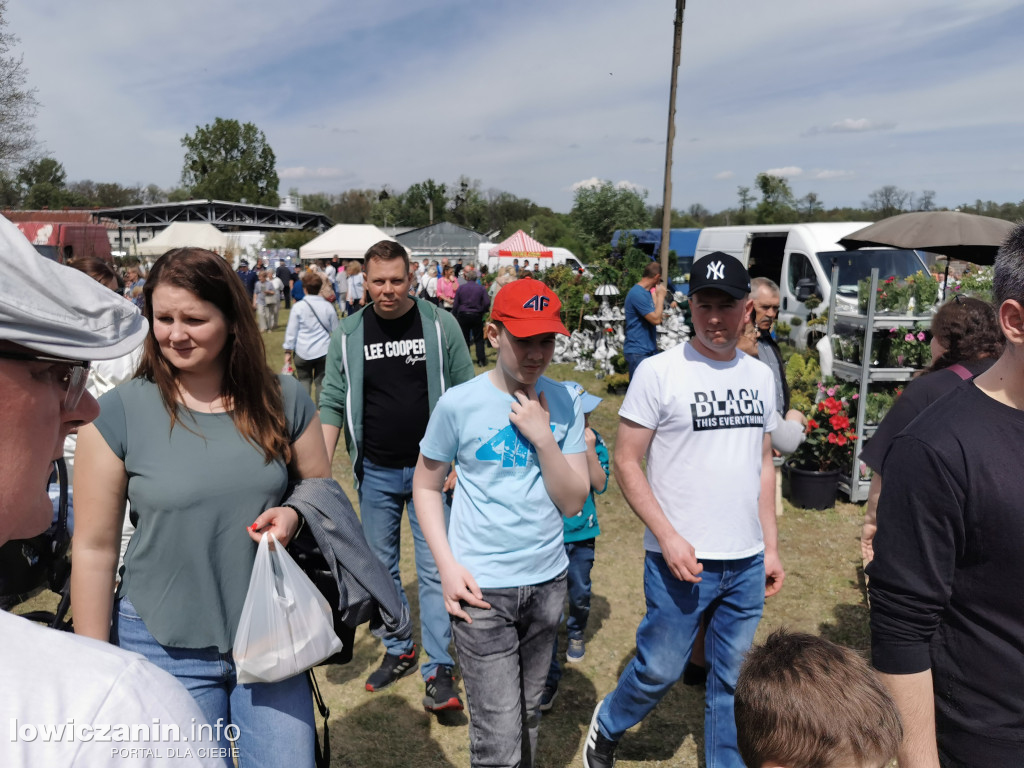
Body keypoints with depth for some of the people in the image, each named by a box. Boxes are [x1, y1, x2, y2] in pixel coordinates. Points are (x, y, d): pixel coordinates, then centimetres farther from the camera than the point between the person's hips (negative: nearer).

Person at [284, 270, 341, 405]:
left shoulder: (298, 306, -4)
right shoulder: (328, 307, 1)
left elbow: (291, 331, -2)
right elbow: (335, 331, 8)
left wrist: (288, 351, 6)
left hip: (302, 352, -1)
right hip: (324, 351, 1)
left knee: (304, 380, 13)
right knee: (321, 382, 7)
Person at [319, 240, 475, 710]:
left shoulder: (439, 325, -5)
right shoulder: (349, 334, 0)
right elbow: (332, 403, 2)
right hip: (375, 472, 3)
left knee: (434, 569, 0)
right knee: (381, 568, 15)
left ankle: (439, 670, 11)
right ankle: (398, 651, 34)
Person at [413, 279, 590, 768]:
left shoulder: (564, 404, -2)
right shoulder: (459, 403, -10)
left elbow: (573, 503, -3)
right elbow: (425, 486, 0)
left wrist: (543, 437, -18)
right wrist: (448, 566, -9)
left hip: (547, 580, 4)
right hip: (481, 586, -3)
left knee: (528, 714, 21)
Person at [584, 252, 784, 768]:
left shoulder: (760, 376, 7)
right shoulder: (658, 371, -11)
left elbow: (764, 463, 14)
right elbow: (626, 462, -10)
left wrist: (771, 546, 11)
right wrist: (668, 537, -16)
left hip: (747, 562, 5)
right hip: (680, 559, -4)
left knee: (733, 679, 16)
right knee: (659, 671, 10)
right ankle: (606, 727, 38)